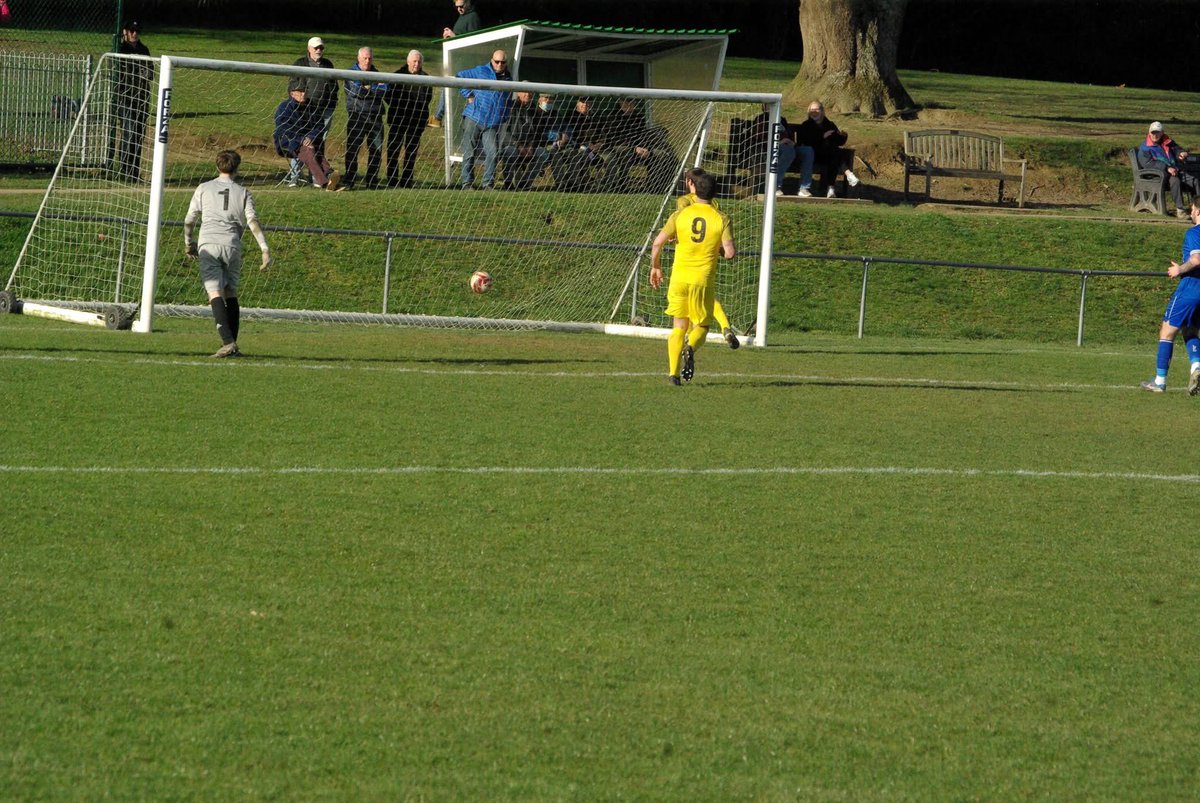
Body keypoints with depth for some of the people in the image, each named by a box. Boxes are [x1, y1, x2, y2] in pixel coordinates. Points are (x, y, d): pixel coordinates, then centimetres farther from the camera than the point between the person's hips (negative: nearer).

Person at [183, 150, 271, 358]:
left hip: (208, 245, -2)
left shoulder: (204, 189, 14)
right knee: (230, 294, 15)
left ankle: (228, 342, -28)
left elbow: (189, 221, 14)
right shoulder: (242, 192, 13)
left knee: (215, 293, -12)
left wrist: (188, 243, 32)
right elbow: (253, 221, 0)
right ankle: (232, 345, 11)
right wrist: (265, 249, -5)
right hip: (232, 246, 2)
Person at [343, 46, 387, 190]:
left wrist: (368, 88, -8)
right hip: (357, 116, -4)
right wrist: (376, 88, -5)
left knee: (376, 149, 3)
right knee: (352, 148, -6)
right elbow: (357, 91, -13)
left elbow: (384, 90, 0)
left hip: (375, 117, 4)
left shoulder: (377, 73, 16)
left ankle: (372, 180, 11)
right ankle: (349, 180, -3)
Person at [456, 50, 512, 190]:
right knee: (469, 153, 0)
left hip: (492, 124, 3)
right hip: (473, 119, -3)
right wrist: (469, 95, -2)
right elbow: (460, 77, 5)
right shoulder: (481, 72, 3)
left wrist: (504, 118, 13)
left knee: (492, 153, -9)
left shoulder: (508, 79, 15)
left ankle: (488, 184, -2)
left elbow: (509, 102, 26)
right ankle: (467, 183, 6)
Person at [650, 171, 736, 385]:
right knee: (701, 325, 12)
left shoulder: (680, 215, 0)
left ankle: (673, 372, 1)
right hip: (704, 279, -1)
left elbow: (658, 243, -5)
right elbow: (730, 253, -11)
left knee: (679, 327, 12)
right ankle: (690, 348, -21)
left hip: (679, 277, 1)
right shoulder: (721, 219, -3)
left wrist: (655, 267, 11)